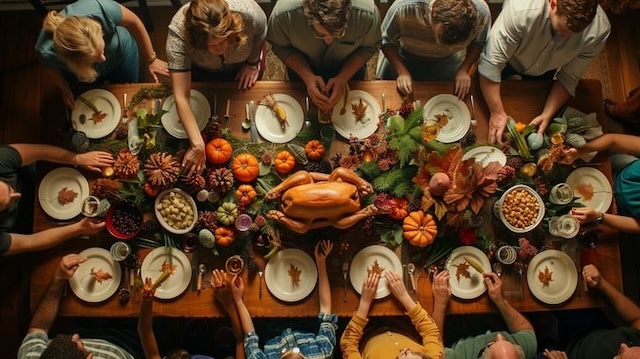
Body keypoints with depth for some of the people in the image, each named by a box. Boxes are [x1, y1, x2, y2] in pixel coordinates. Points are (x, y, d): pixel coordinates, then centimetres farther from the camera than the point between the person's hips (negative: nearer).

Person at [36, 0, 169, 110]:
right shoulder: (47, 51, -41)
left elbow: (134, 23, -26)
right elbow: (53, 68, -15)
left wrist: (151, 60, -18)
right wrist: (65, 91, -1)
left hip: (121, 52, 0)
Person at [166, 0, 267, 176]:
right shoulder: (178, 33, -44)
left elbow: (260, 36, -17)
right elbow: (181, 97, -45)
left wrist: (253, 63, -8)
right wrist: (197, 144, -51)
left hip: (242, 66, 1)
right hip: (201, 71, 0)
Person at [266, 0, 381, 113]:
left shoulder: (368, 15, -41)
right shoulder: (284, 15, -42)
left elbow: (369, 47, -20)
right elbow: (281, 47, -21)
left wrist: (342, 78, -31)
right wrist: (307, 77, -34)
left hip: (349, 70, 0)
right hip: (302, 67, 0)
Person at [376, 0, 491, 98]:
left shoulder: (481, 13, -35)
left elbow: (478, 42, -11)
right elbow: (386, 41, -22)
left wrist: (464, 69, -23)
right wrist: (402, 71, -30)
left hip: (448, 62, 1)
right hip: (405, 59, -1)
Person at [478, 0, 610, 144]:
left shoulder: (599, 31, -35)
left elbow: (569, 77, -21)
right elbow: (491, 63, -40)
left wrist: (547, 115, -30)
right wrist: (497, 112, -39)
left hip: (544, 69, 2)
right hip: (507, 58, -2)